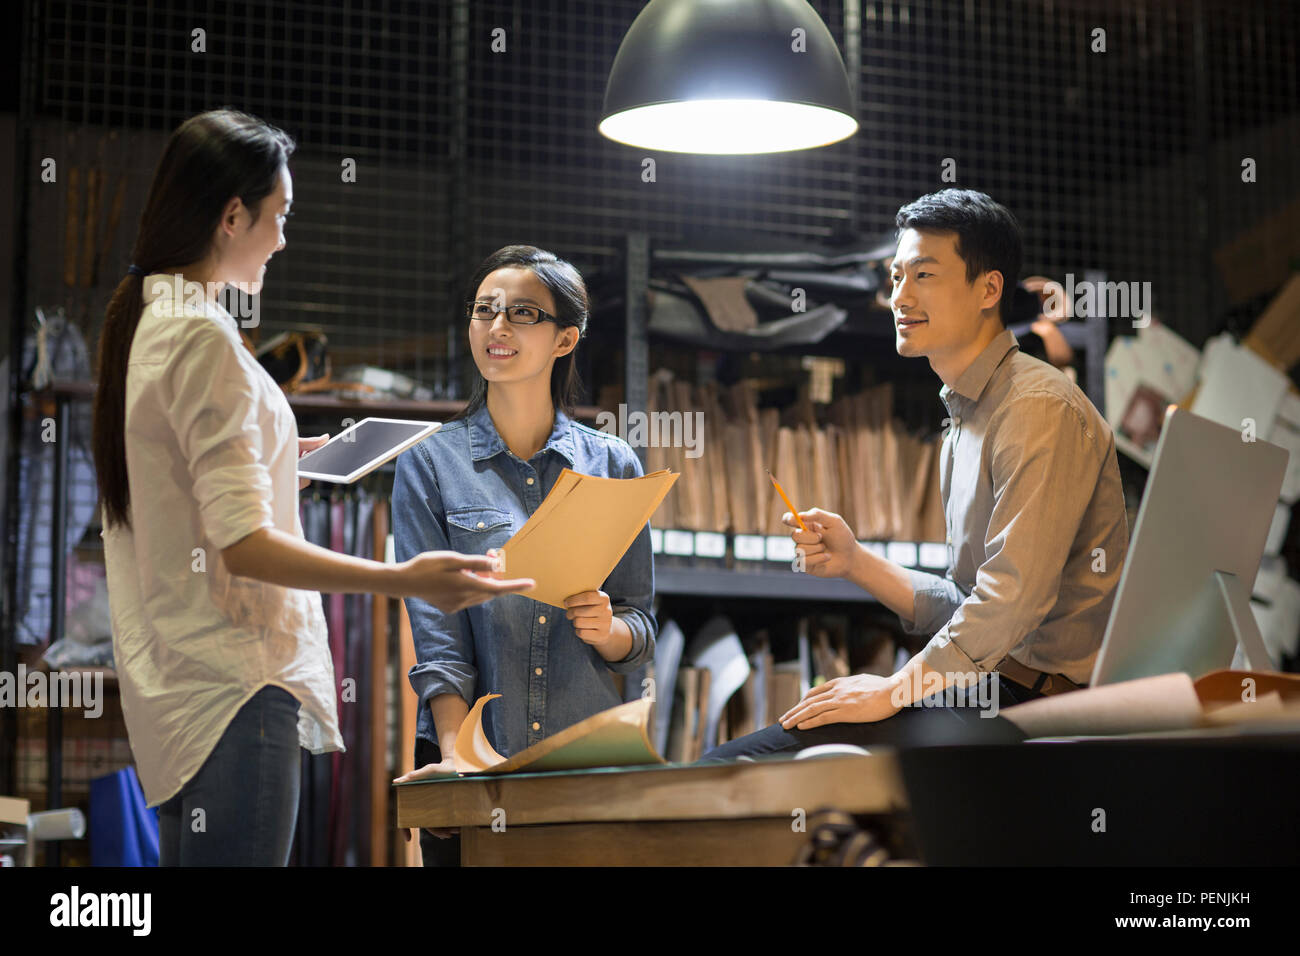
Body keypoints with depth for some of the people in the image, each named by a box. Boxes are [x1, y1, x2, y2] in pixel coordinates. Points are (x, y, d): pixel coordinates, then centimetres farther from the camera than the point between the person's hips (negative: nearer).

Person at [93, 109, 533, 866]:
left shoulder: (140, 322, 14)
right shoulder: (203, 336, -15)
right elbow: (244, 544, -20)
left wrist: (277, 456, 28)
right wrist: (403, 580, -27)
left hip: (170, 683, 10)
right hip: (232, 684, -10)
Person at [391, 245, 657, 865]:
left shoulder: (611, 465, 7)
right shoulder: (429, 463, 2)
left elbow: (640, 634, 9)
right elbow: (434, 627, -7)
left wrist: (607, 629, -14)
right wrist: (458, 754, -19)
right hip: (474, 757, -1)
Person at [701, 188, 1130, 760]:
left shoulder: (1040, 410, -12)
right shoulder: (966, 422, 19)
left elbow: (1015, 594, -20)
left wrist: (896, 690, -16)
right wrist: (855, 562, 6)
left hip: (1043, 700, -9)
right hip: (986, 690, 9)